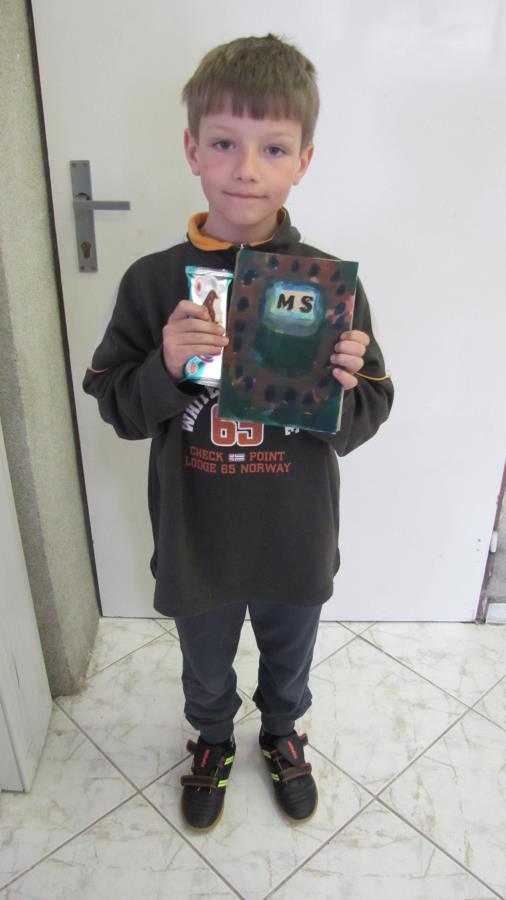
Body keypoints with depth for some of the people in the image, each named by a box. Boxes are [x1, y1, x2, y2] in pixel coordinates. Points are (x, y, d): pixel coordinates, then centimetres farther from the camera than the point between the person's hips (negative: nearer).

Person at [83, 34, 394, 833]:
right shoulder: (155, 281, -14)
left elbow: (361, 427, -9)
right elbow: (117, 409, -8)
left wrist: (343, 387, -30)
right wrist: (165, 368, -27)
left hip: (297, 543, 1)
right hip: (195, 543, 0)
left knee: (288, 667, 28)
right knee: (206, 671, 27)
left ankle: (282, 734, 61)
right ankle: (213, 742, 59)